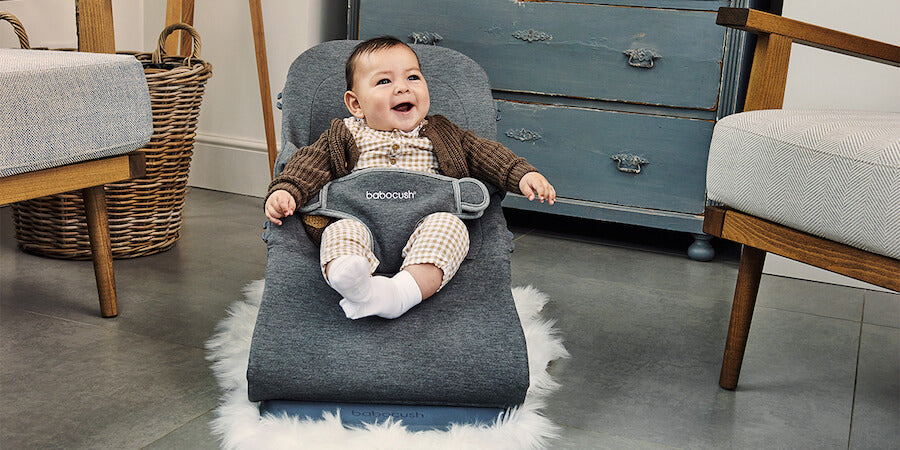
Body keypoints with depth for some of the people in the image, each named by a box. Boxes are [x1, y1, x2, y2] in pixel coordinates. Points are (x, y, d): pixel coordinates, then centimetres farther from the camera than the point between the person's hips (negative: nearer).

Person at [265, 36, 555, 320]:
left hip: (424, 226, 1)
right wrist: (285, 191, -13)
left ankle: (404, 291, -50)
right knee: (340, 230, -30)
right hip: (362, 225, 0)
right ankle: (349, 279, -60)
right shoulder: (345, 136, 17)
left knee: (450, 225, -30)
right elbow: (310, 163, 7)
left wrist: (523, 174, 0)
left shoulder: (439, 134, 21)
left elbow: (482, 152, 16)